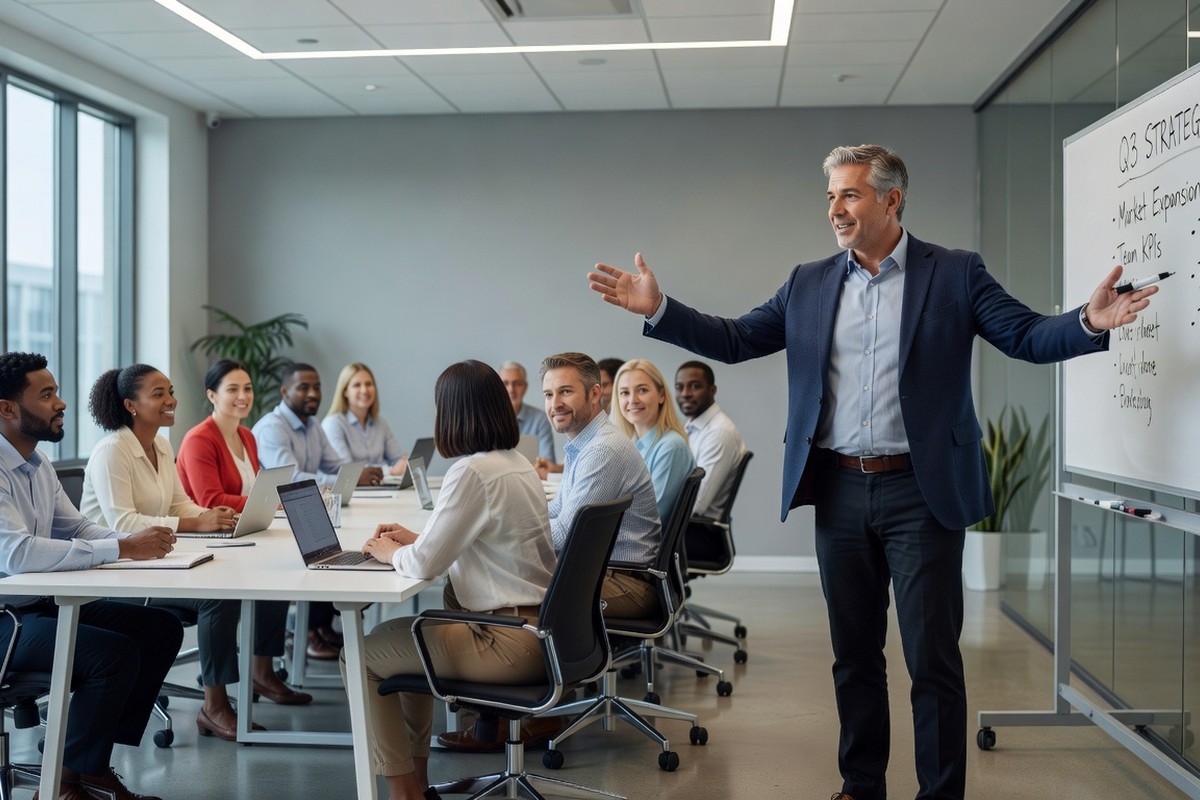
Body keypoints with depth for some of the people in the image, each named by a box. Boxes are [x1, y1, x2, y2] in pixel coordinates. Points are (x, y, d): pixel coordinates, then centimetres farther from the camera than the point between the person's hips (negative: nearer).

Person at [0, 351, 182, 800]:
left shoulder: (38, 464, 9)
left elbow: (76, 528, 15)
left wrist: (138, 540, -6)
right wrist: (121, 548, -32)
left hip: (46, 603, 10)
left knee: (163, 629, 3)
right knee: (116, 652, -27)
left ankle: (94, 762, 8)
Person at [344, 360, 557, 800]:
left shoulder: (472, 472, -18)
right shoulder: (518, 464, 9)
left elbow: (425, 565, -18)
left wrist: (390, 553, 2)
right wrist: (416, 540, 17)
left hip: (512, 642, -9)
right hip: (538, 626, 9)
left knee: (362, 656, 3)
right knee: (410, 638, 27)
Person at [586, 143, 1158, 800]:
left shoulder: (954, 274, -1)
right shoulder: (808, 284, 8)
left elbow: (1027, 336, -6)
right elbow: (734, 339, 8)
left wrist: (1089, 322, -26)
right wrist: (658, 309, -3)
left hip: (921, 493, -4)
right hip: (839, 492, 4)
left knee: (932, 659, 2)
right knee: (854, 653, 15)